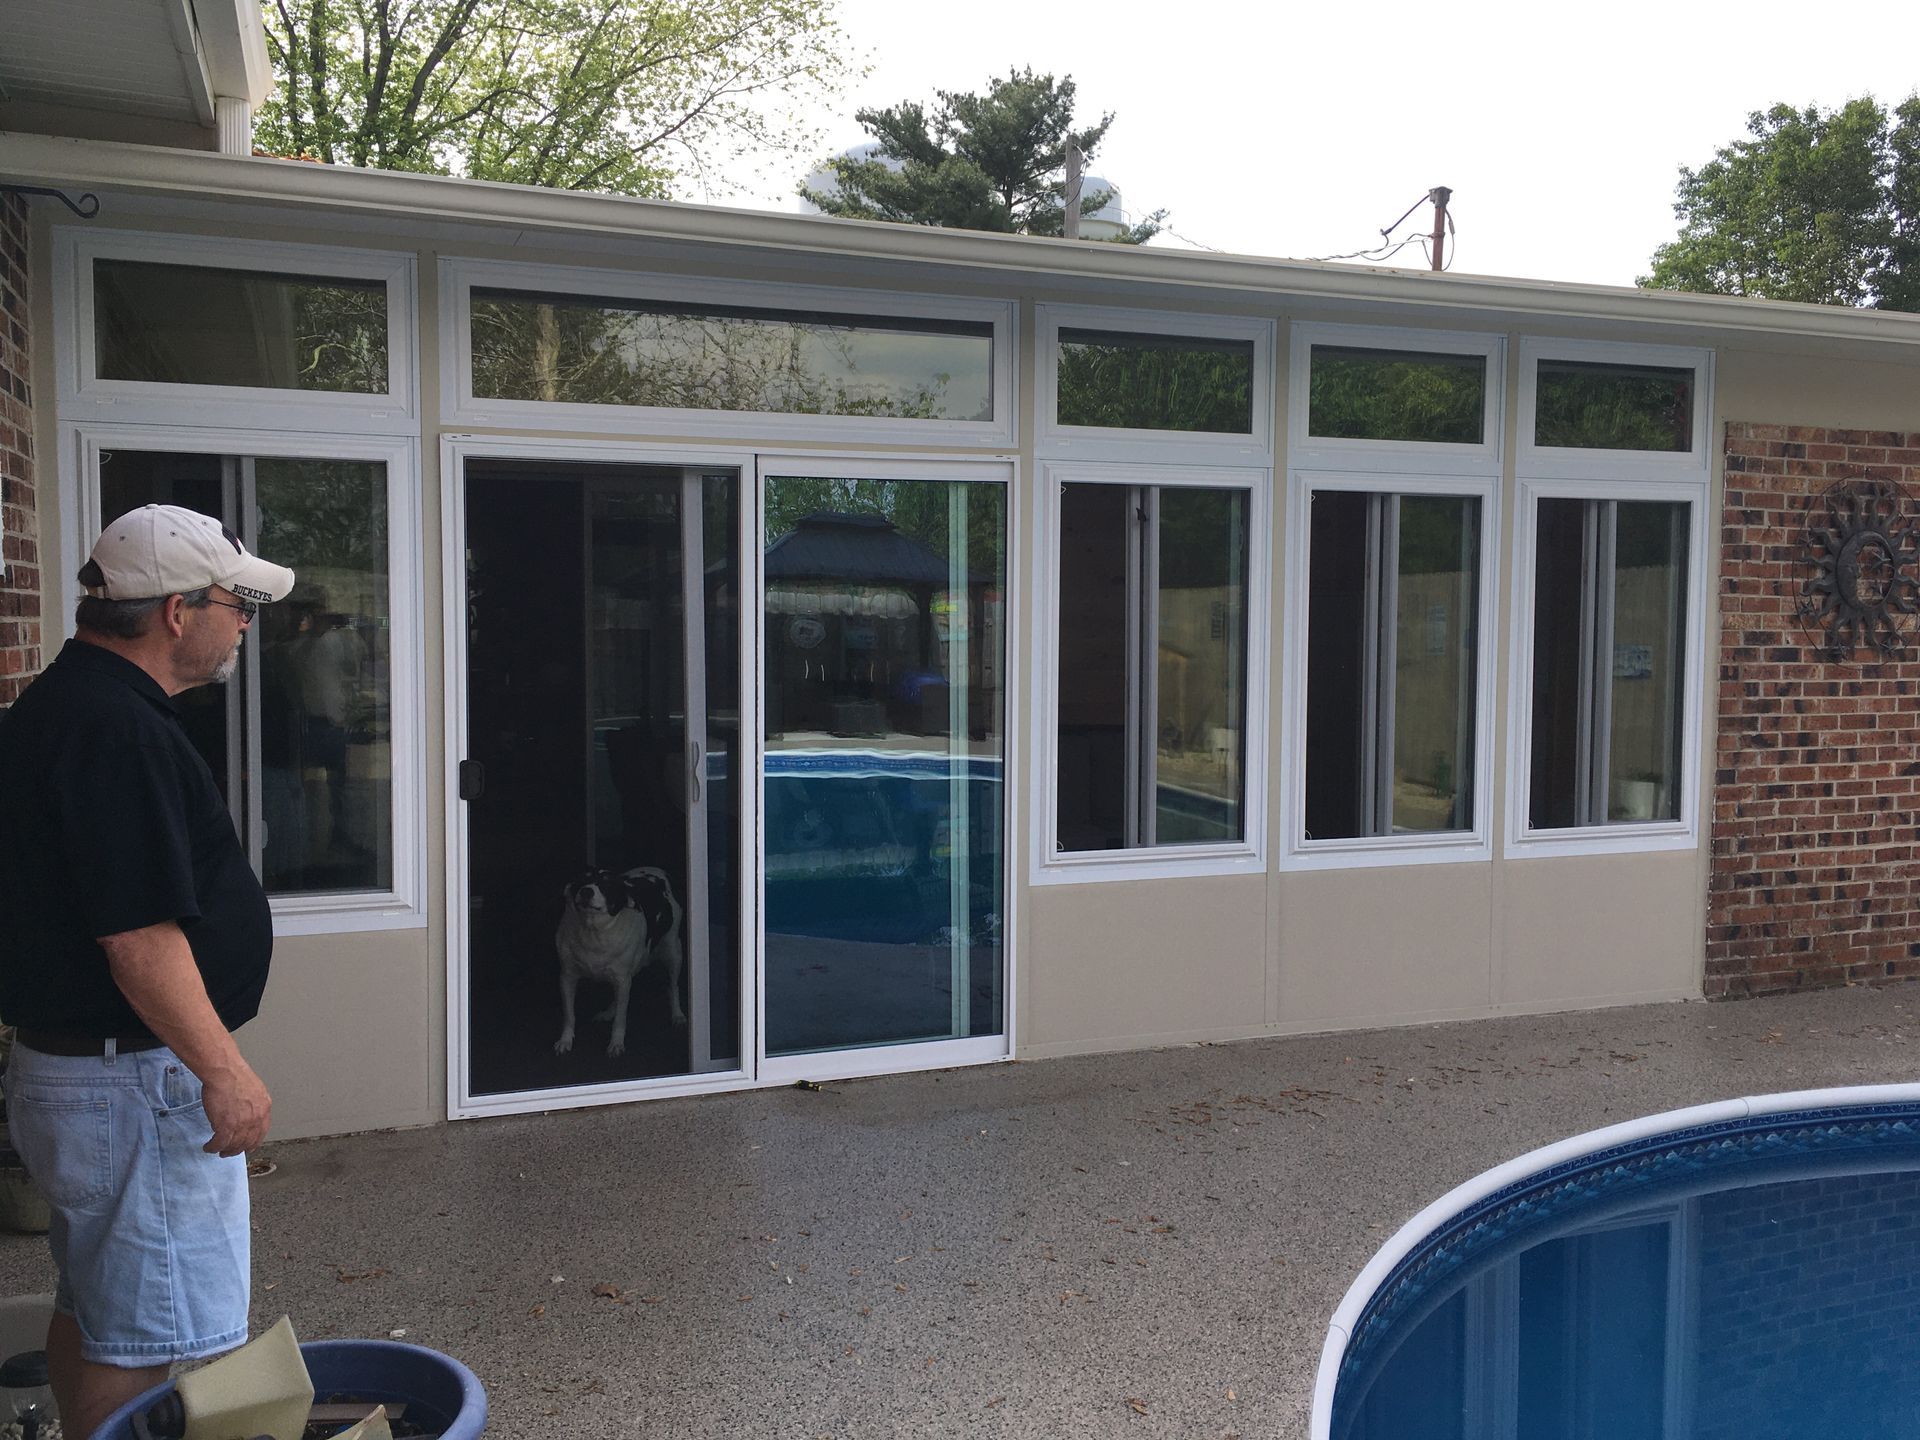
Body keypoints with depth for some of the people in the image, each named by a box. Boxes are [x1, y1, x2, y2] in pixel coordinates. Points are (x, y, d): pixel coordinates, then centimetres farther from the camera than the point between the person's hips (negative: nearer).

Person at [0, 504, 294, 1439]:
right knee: (141, 1338, 2)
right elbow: (139, 936, -27)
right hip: (140, 1081, -11)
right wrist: (223, 1070, -22)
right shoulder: (118, 732, -23)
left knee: (91, 1307, 21)